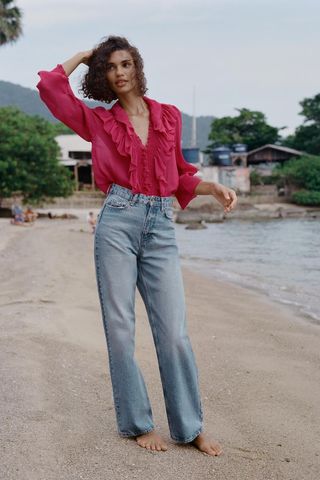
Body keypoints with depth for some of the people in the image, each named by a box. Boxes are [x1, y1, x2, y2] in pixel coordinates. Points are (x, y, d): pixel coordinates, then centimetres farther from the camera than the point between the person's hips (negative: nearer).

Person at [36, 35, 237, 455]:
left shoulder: (170, 116, 15)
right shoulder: (98, 121, 11)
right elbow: (50, 86, 6)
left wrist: (214, 188, 5)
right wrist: (85, 54, 17)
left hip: (160, 228, 1)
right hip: (118, 222, -1)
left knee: (174, 332, -3)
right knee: (120, 329, 0)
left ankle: (190, 427, 10)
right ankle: (137, 423, 14)